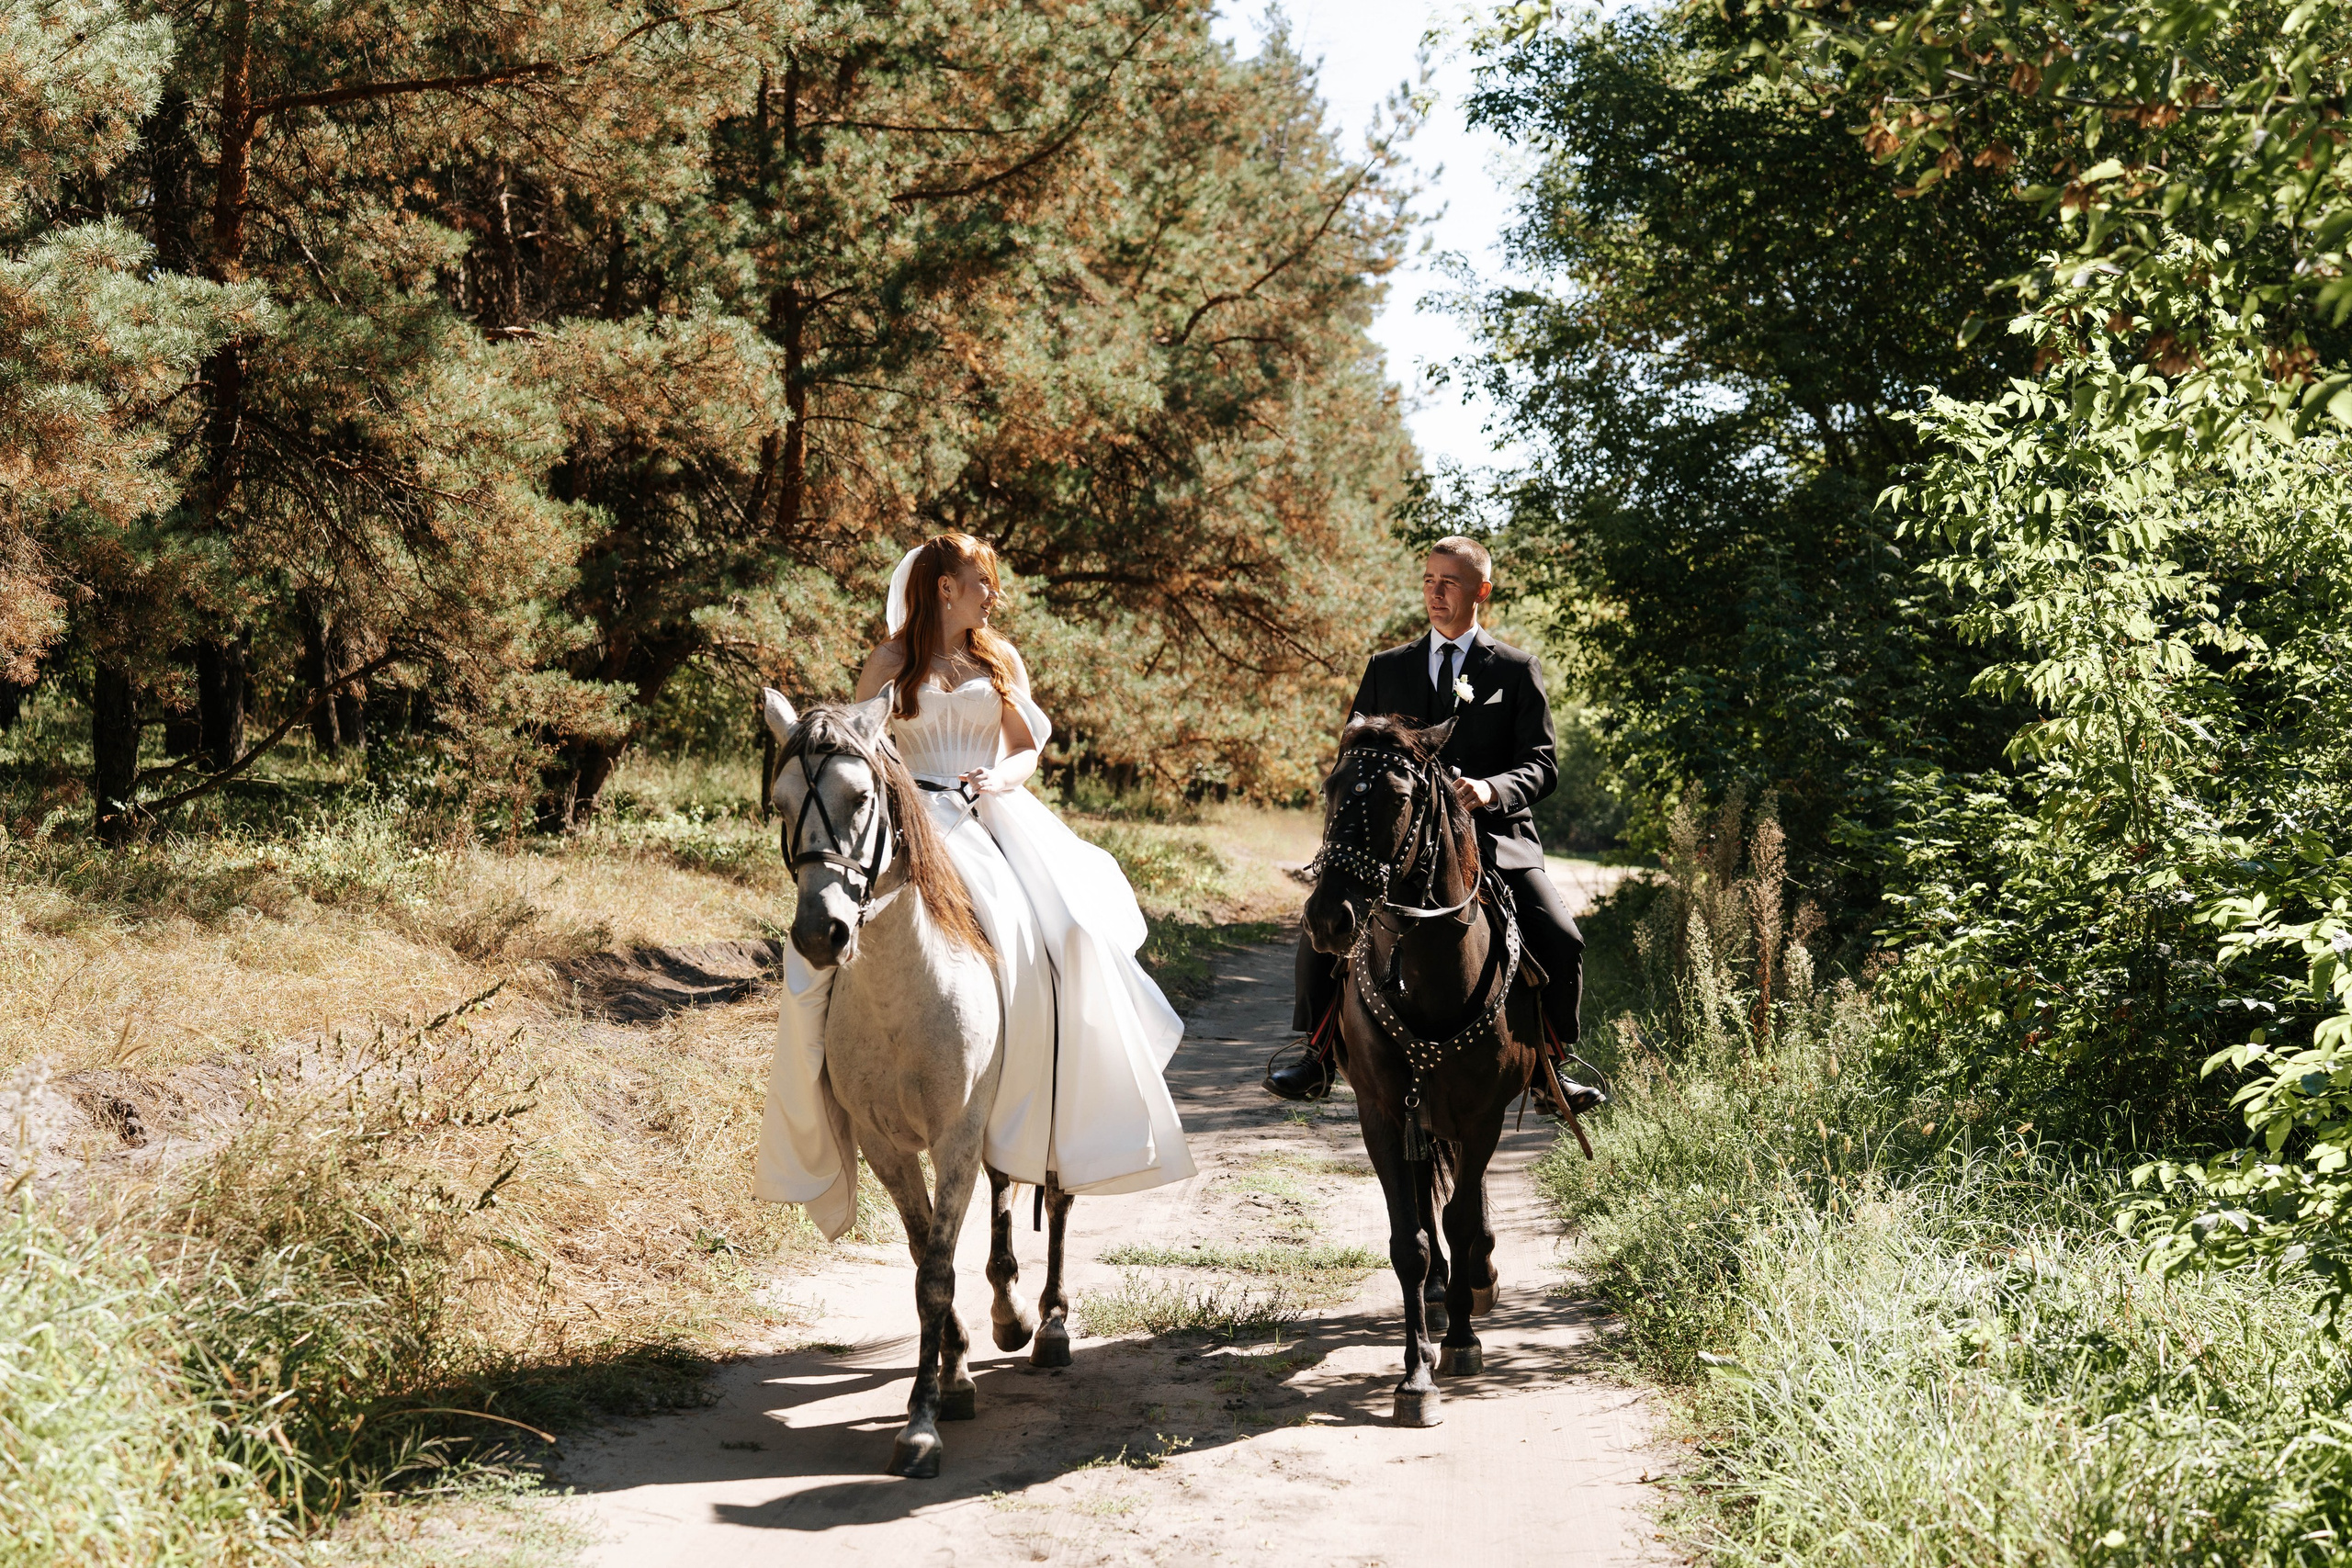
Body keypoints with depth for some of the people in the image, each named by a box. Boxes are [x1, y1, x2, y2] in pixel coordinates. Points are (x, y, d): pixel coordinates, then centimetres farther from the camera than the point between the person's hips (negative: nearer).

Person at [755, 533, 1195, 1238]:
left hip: (992, 813, 2)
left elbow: (1026, 747, 13)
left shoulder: (1001, 660, 16)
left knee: (1066, 927, -22)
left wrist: (1002, 777, -8)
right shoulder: (891, 664, 8)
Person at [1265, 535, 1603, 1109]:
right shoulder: (1386, 669, 16)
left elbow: (1541, 764, 1)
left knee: (1561, 942, -20)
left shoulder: (1517, 670, 9)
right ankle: (1320, 1055, -6)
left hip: (1495, 839, -1)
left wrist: (1490, 789, -21)